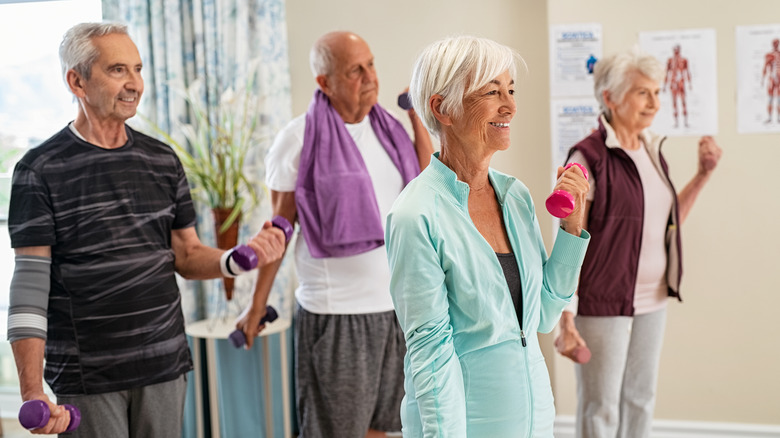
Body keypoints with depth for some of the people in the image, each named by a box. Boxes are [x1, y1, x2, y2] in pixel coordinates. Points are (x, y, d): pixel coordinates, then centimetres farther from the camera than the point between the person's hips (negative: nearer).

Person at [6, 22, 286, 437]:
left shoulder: (162, 160, 7)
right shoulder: (40, 170, -6)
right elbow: (30, 281, -9)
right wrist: (32, 391, -17)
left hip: (164, 368, 4)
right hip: (86, 377, -4)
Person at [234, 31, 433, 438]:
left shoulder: (388, 128, 8)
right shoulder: (299, 138, -7)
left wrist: (418, 119, 2)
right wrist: (258, 304, -3)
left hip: (397, 304, 5)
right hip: (335, 312, -5)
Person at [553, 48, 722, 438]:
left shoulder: (652, 151, 9)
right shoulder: (589, 157, -14)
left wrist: (703, 174, 7)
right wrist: (566, 322, -19)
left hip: (651, 301, 7)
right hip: (603, 302, -7)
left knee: (641, 400, 16)